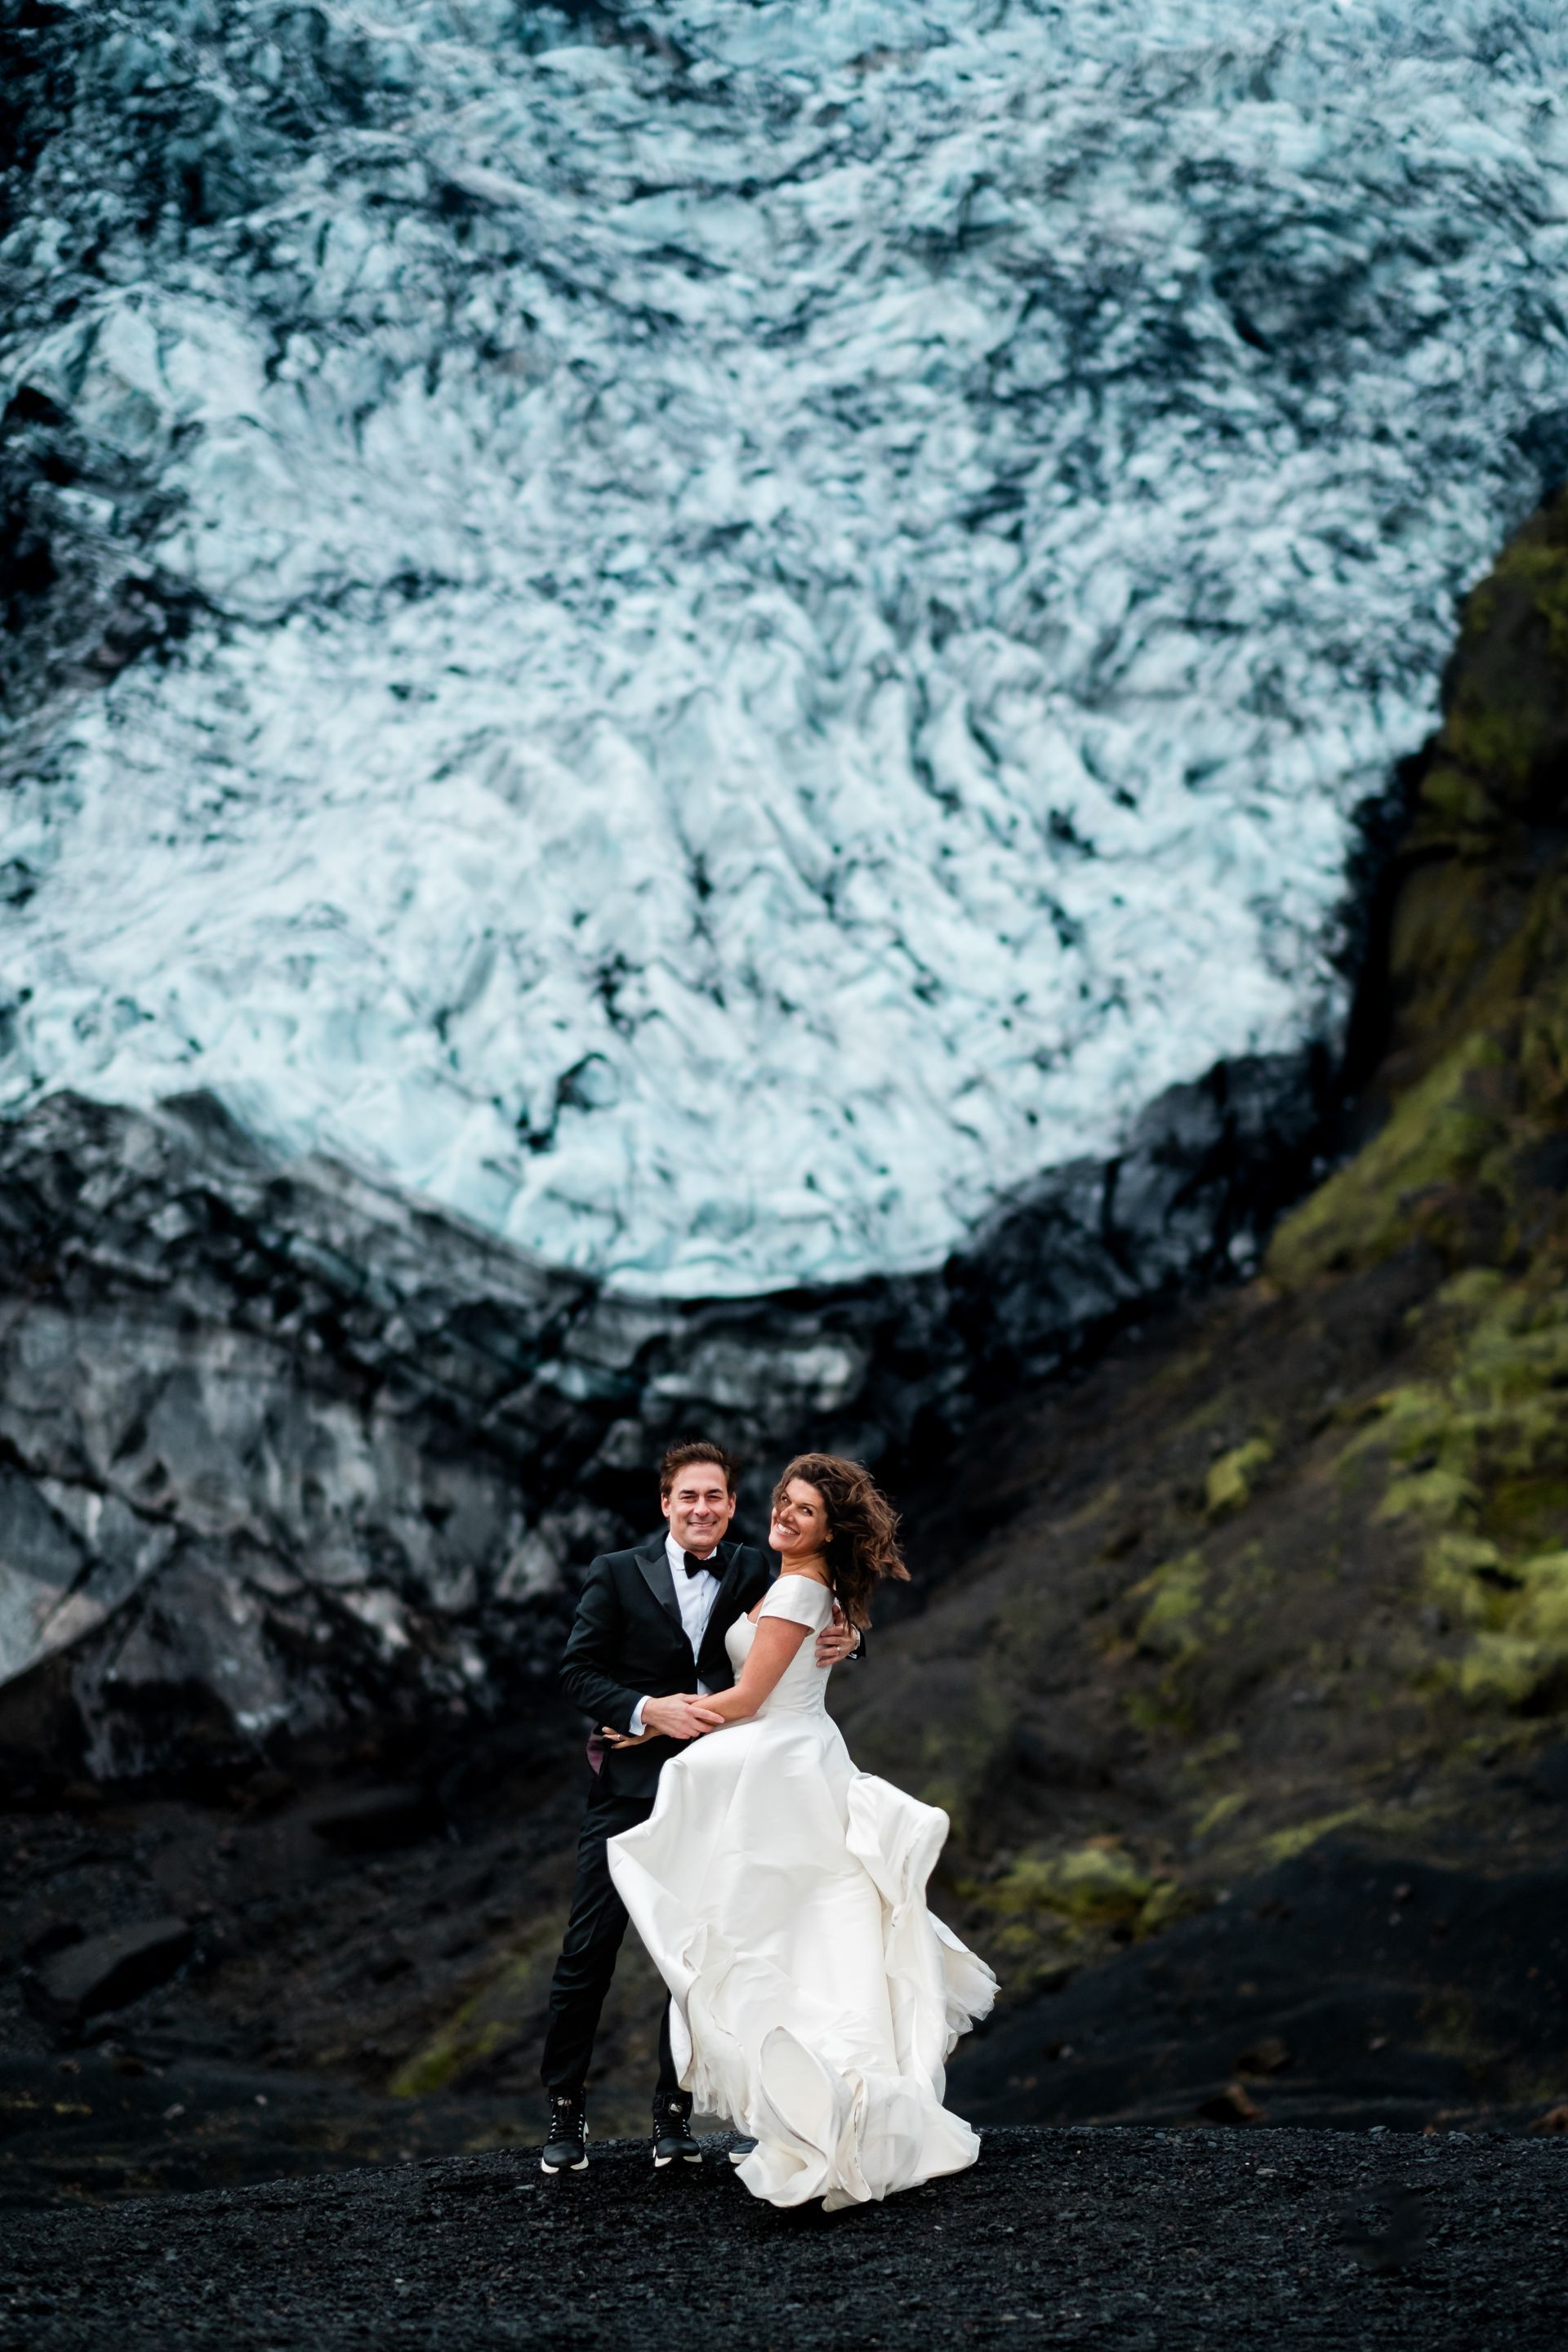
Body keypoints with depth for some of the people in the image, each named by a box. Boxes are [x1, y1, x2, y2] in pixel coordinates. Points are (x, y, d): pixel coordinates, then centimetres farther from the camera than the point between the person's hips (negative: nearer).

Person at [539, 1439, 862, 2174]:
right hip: (629, 1789, -2)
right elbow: (578, 1672, -5)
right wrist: (649, 1711, -20)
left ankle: (674, 2112, 19)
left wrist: (839, 1640, -23)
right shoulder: (618, 1574, -2)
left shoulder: (750, 1574, 4)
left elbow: (796, 1638, 1)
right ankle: (565, 2109, 11)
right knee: (589, 1949, -1)